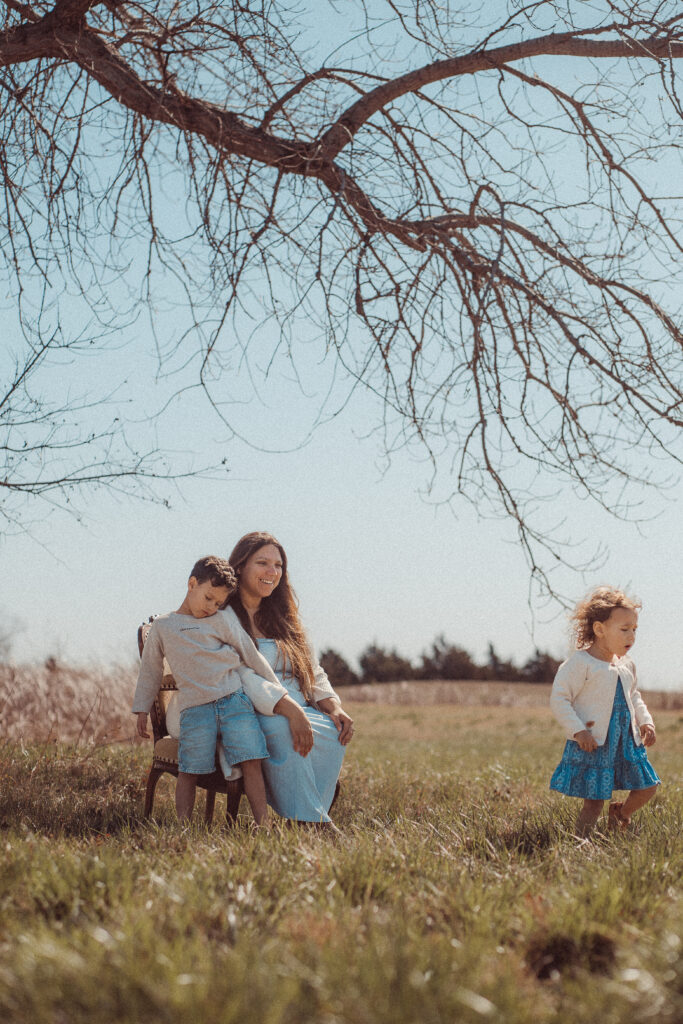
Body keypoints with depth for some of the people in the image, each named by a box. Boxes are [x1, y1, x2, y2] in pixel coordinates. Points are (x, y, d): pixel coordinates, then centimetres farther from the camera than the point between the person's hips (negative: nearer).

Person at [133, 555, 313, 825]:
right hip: (194, 709, 0)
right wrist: (141, 709, 21)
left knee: (251, 761, -11)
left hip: (234, 699, 0)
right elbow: (150, 670, 22)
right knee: (189, 770, -8)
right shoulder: (162, 626, 14)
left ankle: (262, 825, -12)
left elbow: (251, 656, 16)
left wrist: (278, 694, 17)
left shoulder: (223, 619, 12)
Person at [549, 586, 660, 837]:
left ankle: (620, 815, 36)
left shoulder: (626, 665, 11)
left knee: (647, 788, 9)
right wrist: (578, 731, -20)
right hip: (592, 745, -7)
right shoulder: (580, 663, -13)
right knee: (593, 802, -6)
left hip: (626, 741, 7)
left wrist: (645, 721, 11)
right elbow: (559, 698, -14)